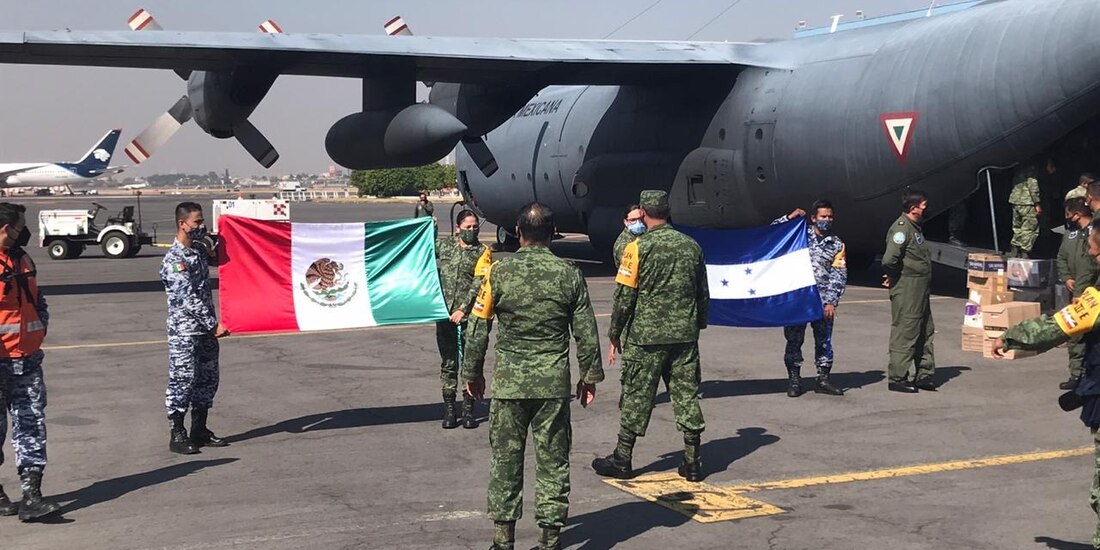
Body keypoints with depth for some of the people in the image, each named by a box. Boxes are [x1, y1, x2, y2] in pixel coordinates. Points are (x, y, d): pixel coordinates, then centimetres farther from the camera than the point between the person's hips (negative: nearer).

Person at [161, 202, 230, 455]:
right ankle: (176, 435, 7)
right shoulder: (174, 260, -16)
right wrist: (214, 324, -20)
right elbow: (189, 298, -20)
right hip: (184, 331, -8)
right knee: (182, 380, -2)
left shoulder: (200, 249, 9)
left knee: (208, 379, 12)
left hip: (206, 329, 8)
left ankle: (200, 431, 22)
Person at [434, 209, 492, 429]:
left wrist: (463, 309, -17)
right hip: (444, 313, 2)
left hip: (468, 315, -2)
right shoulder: (443, 245, 8)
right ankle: (449, 408, 15)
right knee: (448, 362, 8)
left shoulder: (483, 252, 0)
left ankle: (468, 409, 11)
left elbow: (479, 283, -9)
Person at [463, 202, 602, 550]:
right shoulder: (569, 275, -2)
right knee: (553, 459, 7)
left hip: (509, 382, 0)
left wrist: (473, 373, 12)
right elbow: (586, 333, 2)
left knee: (505, 457, 8)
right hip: (555, 383, 1)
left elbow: (478, 329, 0)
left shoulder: (499, 273, -5)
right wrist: (590, 376, 13)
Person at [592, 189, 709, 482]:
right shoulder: (691, 246, 6)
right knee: (687, 395, 8)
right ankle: (692, 462, 11)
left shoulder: (639, 247, -9)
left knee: (637, 397, 4)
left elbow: (624, 297, -9)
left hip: (646, 337, -4)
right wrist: (698, 327, 24)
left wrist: (615, 336, 0)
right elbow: (703, 294, 13)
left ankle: (622, 460, 13)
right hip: (685, 336, 4)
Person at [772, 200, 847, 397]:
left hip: (822, 301, 1)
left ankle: (823, 379, 15)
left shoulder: (837, 244, 8)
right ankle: (794, 380, 10)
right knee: (794, 340, 2)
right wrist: (789, 218, -6)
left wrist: (831, 302, -6)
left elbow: (839, 275, 3)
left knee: (824, 340, 5)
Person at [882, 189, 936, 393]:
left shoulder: (914, 228, 16)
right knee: (905, 334, -5)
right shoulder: (901, 228, -17)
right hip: (906, 291, -10)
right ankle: (897, 379, 2)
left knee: (925, 332, 15)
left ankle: (924, 375, 24)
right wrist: (892, 277, -12)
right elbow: (889, 258, -29)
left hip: (920, 290, 10)